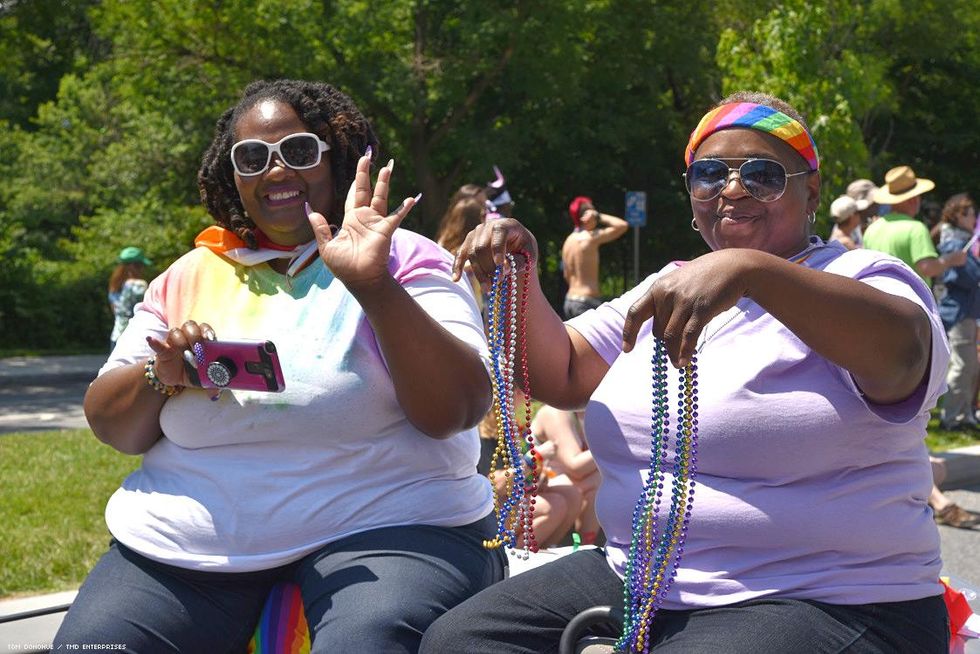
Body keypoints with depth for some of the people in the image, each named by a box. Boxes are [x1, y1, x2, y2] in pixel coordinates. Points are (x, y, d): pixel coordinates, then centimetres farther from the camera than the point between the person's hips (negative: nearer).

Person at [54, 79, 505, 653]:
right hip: (186, 546, 4)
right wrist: (161, 377, -9)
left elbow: (458, 411, -12)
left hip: (380, 528, -4)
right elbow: (110, 426, 13)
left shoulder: (405, 260, 2)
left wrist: (375, 286, -23)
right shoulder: (192, 275, 13)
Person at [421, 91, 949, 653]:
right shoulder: (669, 288, 18)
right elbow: (561, 375, 14)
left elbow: (902, 353, -28)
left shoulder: (858, 279, -4)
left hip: (823, 604, -7)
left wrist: (750, 270, -42)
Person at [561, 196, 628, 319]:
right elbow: (623, 225, -14)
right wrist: (600, 216, -6)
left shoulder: (569, 241, 12)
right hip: (587, 302, -9)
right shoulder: (590, 238, -13)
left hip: (570, 300, 9)